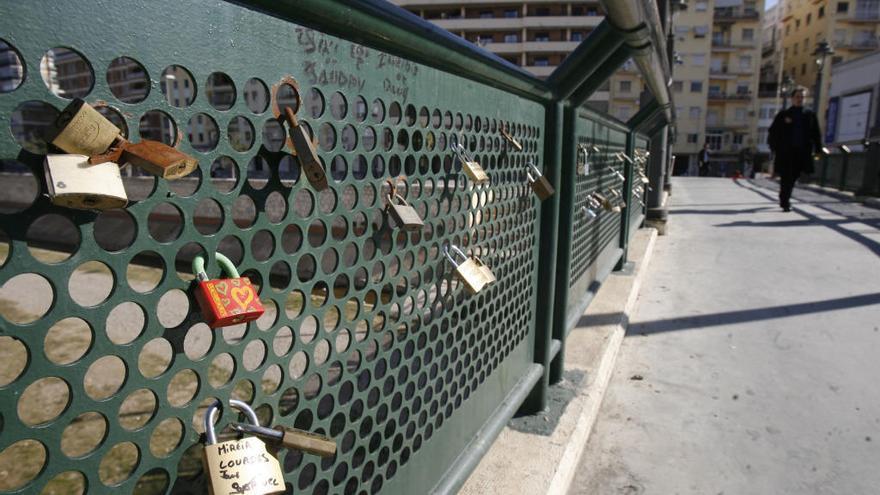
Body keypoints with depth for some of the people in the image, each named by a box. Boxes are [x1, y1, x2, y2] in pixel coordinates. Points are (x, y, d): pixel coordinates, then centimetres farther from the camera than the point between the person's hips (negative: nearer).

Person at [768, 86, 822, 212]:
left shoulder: (810, 115, 11)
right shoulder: (783, 114, 4)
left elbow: (816, 134, 12)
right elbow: (773, 131, 5)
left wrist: (818, 150, 4)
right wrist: (774, 148, -3)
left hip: (801, 153, 3)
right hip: (785, 152, -3)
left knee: (793, 178, 9)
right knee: (786, 177, -5)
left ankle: (784, 200, 26)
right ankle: (785, 202, -1)